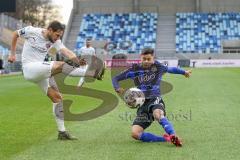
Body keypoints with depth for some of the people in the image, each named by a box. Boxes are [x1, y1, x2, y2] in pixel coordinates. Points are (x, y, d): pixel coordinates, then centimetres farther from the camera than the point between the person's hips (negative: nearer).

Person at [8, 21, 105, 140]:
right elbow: (16, 34, 9)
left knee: (57, 98, 0)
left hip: (42, 71, 6)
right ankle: (94, 73, -34)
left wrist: (77, 60, -34)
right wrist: (12, 54, 10)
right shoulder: (31, 31, -8)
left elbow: (66, 51, -15)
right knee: (61, 65, -26)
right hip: (30, 69, -6)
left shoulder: (55, 41, 2)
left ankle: (62, 132, 6)